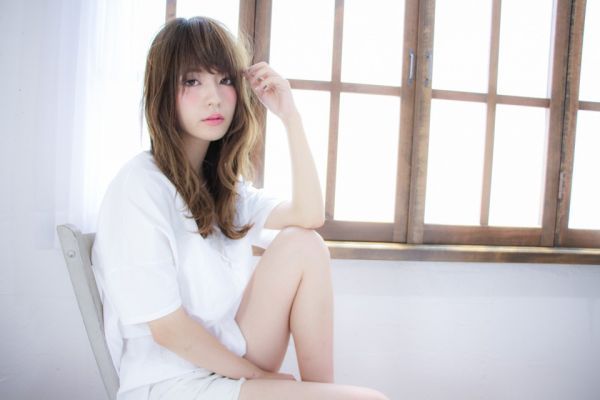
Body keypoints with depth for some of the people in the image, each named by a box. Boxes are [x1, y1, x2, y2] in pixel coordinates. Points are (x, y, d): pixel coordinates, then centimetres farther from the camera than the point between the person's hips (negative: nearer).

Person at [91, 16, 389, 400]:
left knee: (305, 244, -10)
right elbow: (167, 328, -17)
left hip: (227, 358, 8)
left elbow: (309, 216, -4)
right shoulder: (140, 185, -17)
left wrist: (291, 116, -9)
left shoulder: (221, 180, 8)